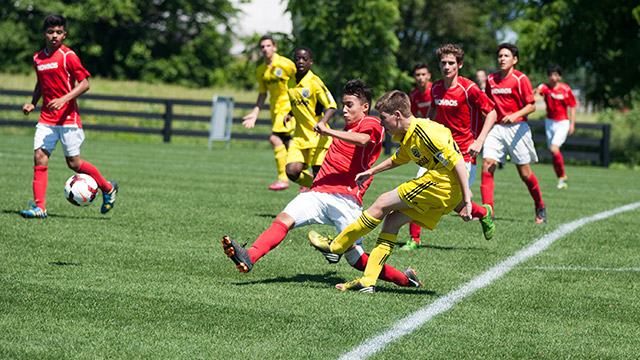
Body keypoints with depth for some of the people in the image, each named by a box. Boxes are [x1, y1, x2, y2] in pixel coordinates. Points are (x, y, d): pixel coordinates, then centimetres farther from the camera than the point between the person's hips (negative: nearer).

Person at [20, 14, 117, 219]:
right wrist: (32, 103, 11)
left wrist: (64, 99, -22)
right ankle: (39, 207, -8)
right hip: (46, 118, 5)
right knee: (39, 157, -8)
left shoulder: (68, 56, -9)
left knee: (73, 162, -1)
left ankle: (108, 188, 21)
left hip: (68, 117, -5)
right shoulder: (38, 58, 10)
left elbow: (84, 83, -10)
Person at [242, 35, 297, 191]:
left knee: (275, 138, -20)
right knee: (286, 145, 9)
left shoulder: (285, 64, -11)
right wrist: (255, 113, 11)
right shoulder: (260, 71, 8)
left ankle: (283, 178, -16)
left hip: (289, 106, -7)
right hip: (275, 109, 7)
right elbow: (262, 93, 17)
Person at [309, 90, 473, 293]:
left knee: (382, 204, -4)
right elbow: (397, 159, 37)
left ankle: (336, 246, 7)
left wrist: (466, 201, -24)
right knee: (391, 220, 8)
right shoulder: (406, 137, 13)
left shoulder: (426, 133, -18)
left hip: (443, 183, -9)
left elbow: (458, 163, -21)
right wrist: (371, 172, 39)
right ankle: (368, 281, 5)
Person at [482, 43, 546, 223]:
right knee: (487, 166, -14)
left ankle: (540, 207, 24)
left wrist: (515, 115, -24)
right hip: (496, 128, 4)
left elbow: (531, 106, -9)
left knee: (525, 173, 1)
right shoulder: (491, 80, 9)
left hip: (517, 128, -4)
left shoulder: (521, 79, -6)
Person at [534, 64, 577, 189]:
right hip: (550, 122, 4)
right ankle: (561, 179, 17)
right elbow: (539, 90, -29)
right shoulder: (545, 87, -4)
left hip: (562, 123, -4)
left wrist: (572, 124, -6)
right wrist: (536, 91, -54)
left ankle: (563, 175, -4)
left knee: (554, 148, -20)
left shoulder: (566, 89, -8)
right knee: (553, 152, 6)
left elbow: (572, 106, 0)